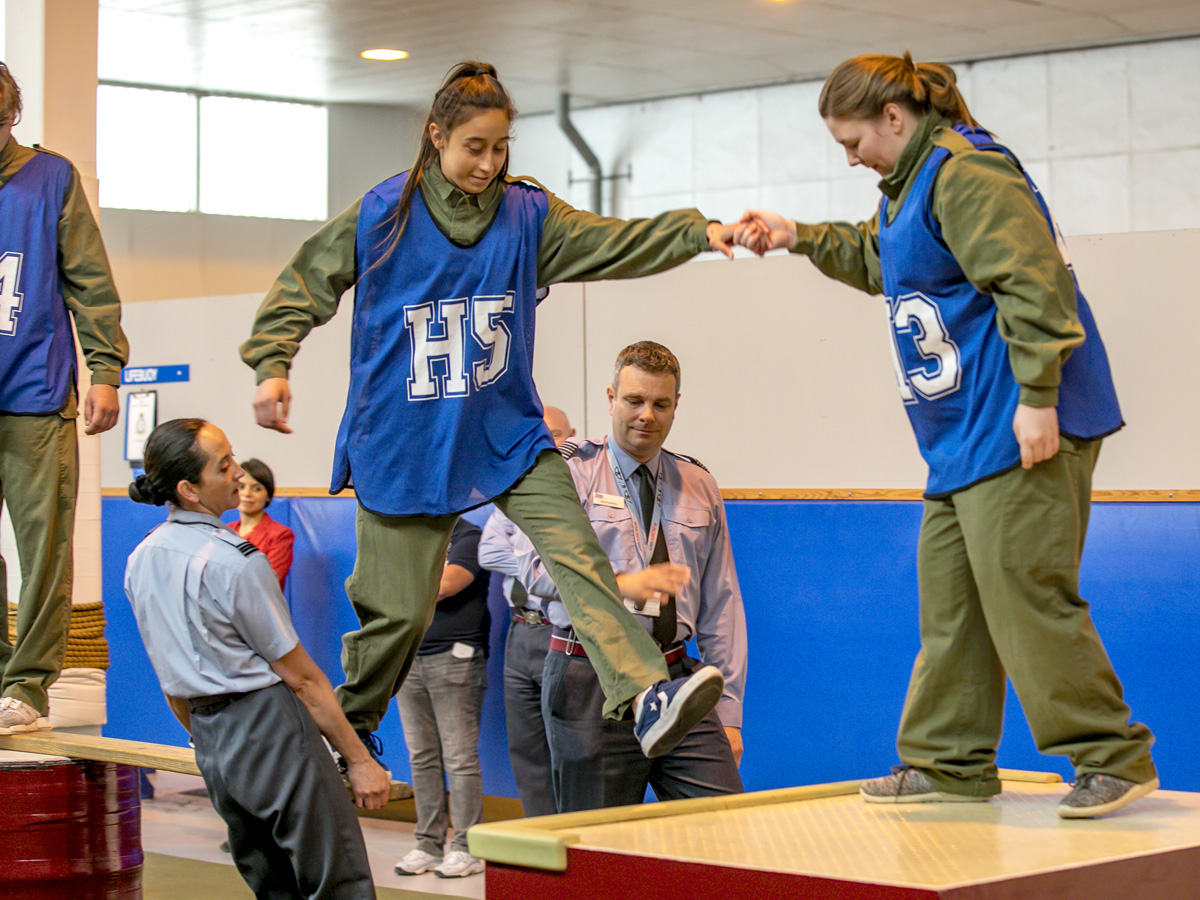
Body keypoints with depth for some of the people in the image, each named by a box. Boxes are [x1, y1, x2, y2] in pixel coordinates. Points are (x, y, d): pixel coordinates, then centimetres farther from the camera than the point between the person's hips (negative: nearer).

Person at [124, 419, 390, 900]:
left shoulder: (141, 560, 7)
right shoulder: (234, 561, -17)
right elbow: (301, 678, -12)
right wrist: (359, 759, -6)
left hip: (209, 740, 9)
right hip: (272, 729, -8)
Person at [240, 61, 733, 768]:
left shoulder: (527, 213, 2)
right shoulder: (383, 214, -3)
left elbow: (615, 242, -10)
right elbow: (305, 283, 2)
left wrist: (697, 232, -26)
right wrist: (273, 364, -12)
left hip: (507, 435, 2)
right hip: (404, 442, -2)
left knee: (576, 554, -19)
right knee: (400, 608, 4)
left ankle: (648, 697, -32)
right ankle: (351, 727, 29)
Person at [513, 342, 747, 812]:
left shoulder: (699, 486, 16)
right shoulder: (570, 473, 2)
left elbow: (721, 603, 14)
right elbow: (537, 565, -15)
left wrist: (728, 711, 8)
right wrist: (620, 585, -32)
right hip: (592, 683, -3)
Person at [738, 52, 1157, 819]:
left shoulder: (967, 172, -13)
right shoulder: (917, 182, 20)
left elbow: (1031, 283, -22)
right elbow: (877, 259, 40)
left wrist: (1036, 395, -25)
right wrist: (799, 237, 30)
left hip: (1020, 434, -11)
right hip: (963, 440, 11)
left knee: (1026, 596, -10)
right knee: (949, 604, 12)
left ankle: (1115, 757, -2)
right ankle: (949, 763, 19)